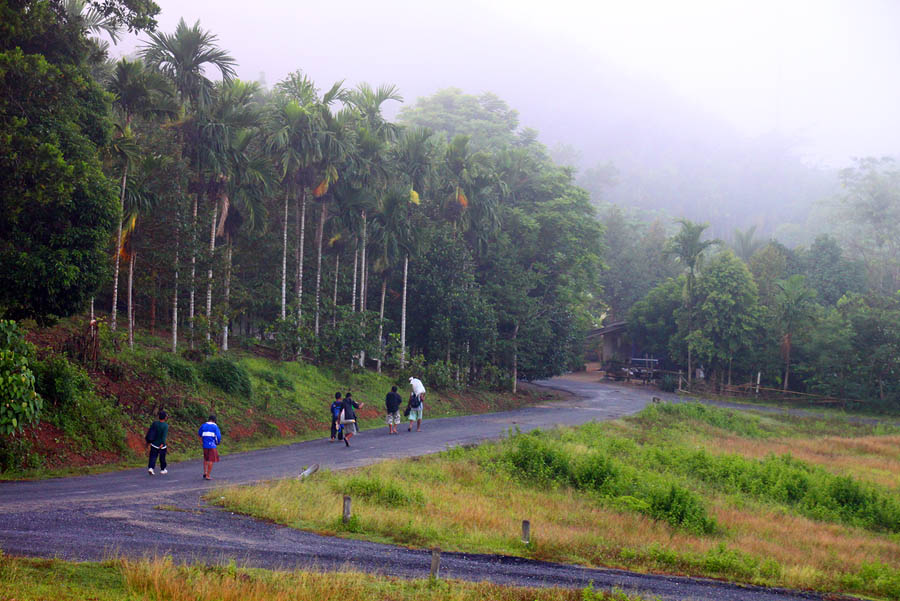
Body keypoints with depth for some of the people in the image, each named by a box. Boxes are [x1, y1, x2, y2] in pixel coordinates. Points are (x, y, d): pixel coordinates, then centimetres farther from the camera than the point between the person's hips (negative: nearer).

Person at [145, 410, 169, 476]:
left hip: (154, 444, 3)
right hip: (161, 445, -3)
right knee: (162, 457, 14)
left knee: (153, 456, 3)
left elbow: (149, 432, 2)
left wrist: (148, 440, 12)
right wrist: (162, 443, -27)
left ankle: (151, 468, -17)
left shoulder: (154, 423, -2)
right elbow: (164, 435, -23)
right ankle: (162, 469, 26)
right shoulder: (165, 425, -13)